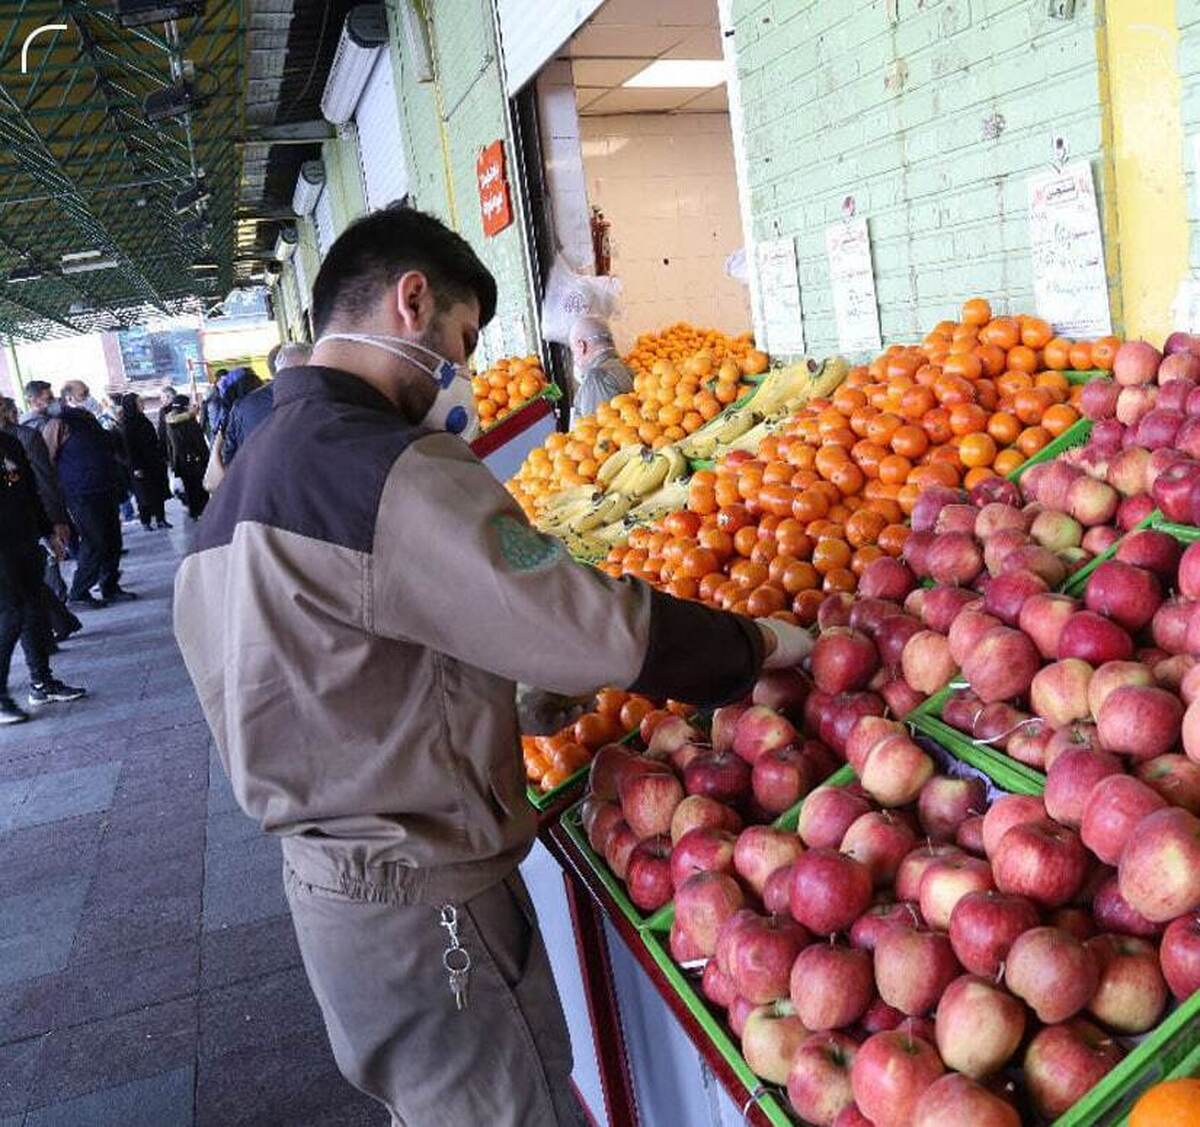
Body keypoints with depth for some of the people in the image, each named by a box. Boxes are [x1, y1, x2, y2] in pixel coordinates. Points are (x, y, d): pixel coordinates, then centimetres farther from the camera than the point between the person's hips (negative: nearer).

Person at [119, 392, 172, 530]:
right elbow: (129, 447, -15)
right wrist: (136, 467, -18)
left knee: (159, 492, 6)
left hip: (154, 463, 7)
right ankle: (145, 522, 9)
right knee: (145, 494, 0)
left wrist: (161, 458, 16)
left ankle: (160, 519, 12)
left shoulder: (143, 420, 11)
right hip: (142, 466, -7)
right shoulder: (127, 425, -11)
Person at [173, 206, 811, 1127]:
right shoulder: (390, 469, -23)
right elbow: (597, 630, -26)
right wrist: (764, 643, -10)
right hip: (423, 909, -9)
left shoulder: (256, 471, 9)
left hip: (330, 873, 9)